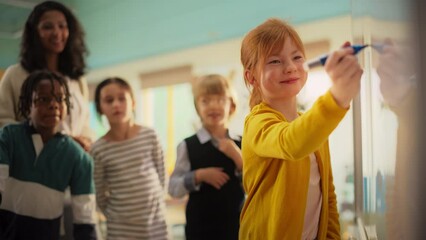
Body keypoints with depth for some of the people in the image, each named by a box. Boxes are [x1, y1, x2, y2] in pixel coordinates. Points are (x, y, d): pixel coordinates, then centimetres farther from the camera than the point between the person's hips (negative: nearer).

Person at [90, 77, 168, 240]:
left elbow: (161, 176, 5)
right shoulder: (99, 149, -7)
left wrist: (155, 205, 6)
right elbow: (99, 196, 1)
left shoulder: (149, 136, -4)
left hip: (155, 224, 1)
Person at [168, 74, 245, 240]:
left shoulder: (241, 145, 1)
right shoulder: (188, 146, -4)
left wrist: (238, 157, -16)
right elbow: (173, 188, -4)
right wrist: (198, 176, -19)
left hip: (235, 226, 2)